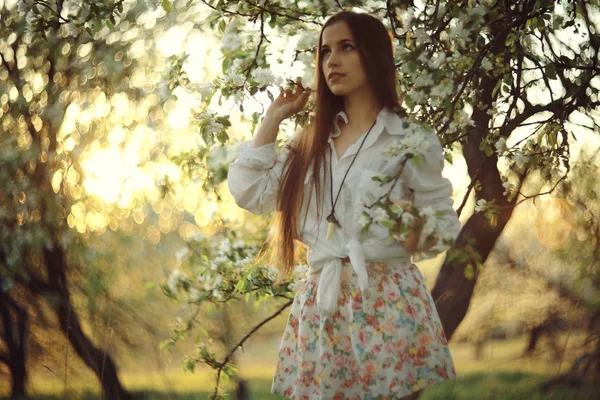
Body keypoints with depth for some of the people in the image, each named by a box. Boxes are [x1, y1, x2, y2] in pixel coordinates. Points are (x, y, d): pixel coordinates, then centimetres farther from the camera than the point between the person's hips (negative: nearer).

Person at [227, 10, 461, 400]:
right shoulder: (312, 141, 14)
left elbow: (445, 224, 2)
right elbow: (249, 193, 8)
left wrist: (416, 231, -20)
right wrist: (273, 119, 11)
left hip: (387, 302, -4)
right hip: (320, 304, 4)